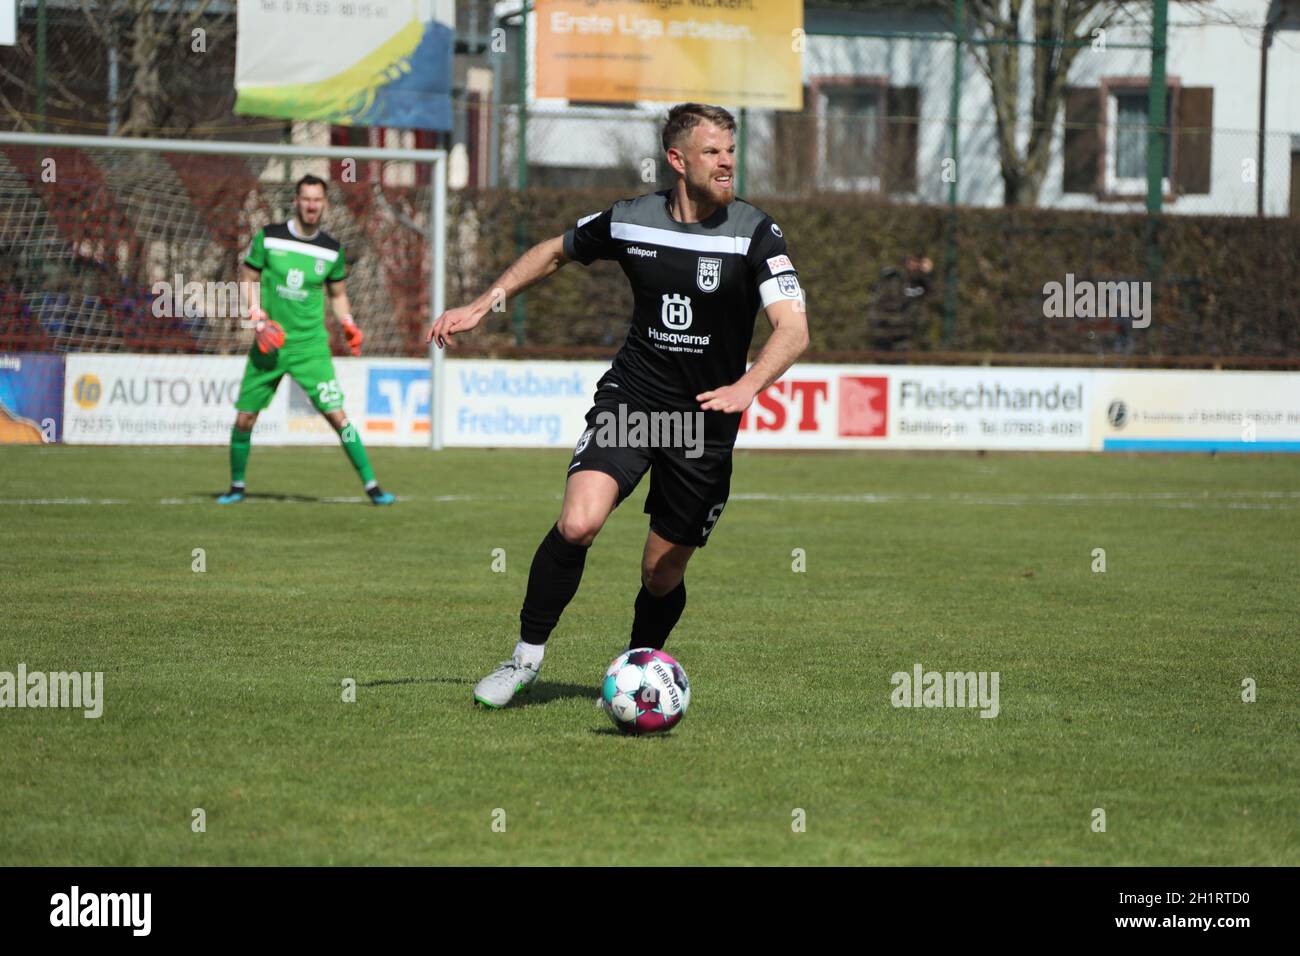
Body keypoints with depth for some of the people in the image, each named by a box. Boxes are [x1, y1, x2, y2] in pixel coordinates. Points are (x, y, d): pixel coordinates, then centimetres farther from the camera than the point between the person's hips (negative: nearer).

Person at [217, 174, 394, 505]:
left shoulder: (332, 249, 2)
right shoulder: (268, 237, -2)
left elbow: (337, 293, 15)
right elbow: (247, 278, 5)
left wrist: (348, 323, -2)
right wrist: (258, 318, -9)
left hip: (310, 346, 0)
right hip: (270, 343, 1)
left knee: (336, 415, -12)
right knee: (244, 419, 2)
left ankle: (371, 484, -5)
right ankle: (236, 486, 24)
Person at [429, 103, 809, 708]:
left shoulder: (754, 234, -10)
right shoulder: (629, 221, -3)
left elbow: (793, 329, -20)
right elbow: (556, 251, 18)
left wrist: (747, 386, -38)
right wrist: (481, 306, 13)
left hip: (707, 423, 0)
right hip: (629, 401, 1)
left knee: (662, 576, 6)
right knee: (578, 523, -23)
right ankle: (526, 657, -6)